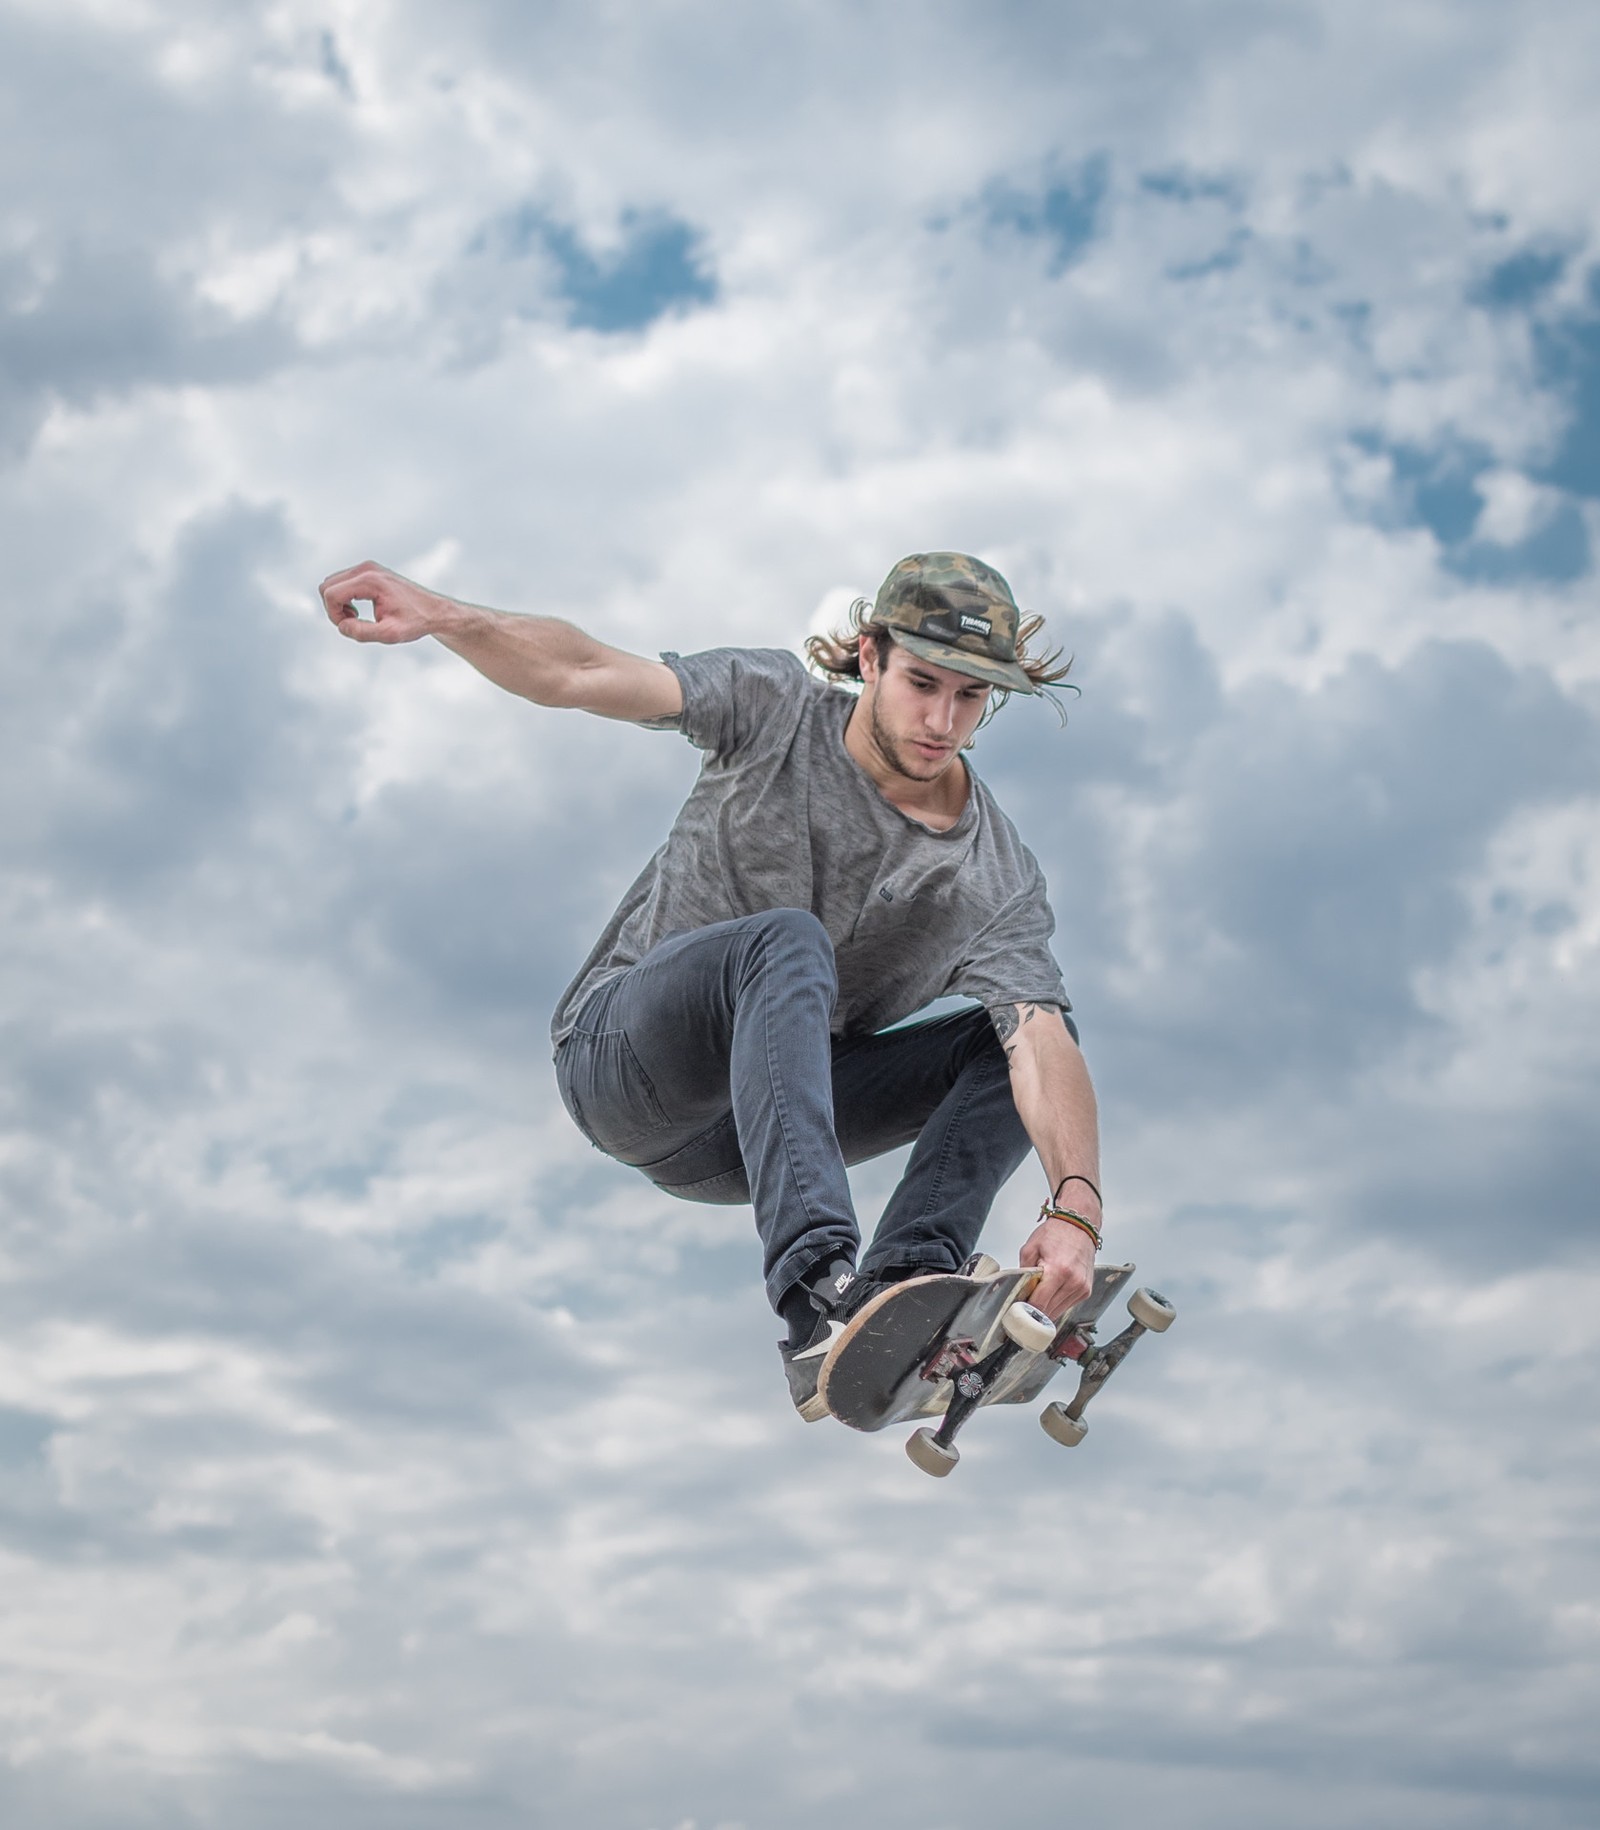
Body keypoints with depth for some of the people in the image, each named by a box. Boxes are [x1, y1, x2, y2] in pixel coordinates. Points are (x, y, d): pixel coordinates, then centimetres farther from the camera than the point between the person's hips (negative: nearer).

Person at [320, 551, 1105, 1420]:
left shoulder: (996, 879, -10)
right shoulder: (777, 708, -9)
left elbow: (1041, 1045, -25)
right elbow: (581, 674, -17)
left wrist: (1074, 1209, -43)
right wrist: (436, 613, -35)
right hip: (621, 1052, -3)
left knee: (1014, 1035, -13)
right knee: (791, 941, -34)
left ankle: (907, 1283, -35)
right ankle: (818, 1296, -51)